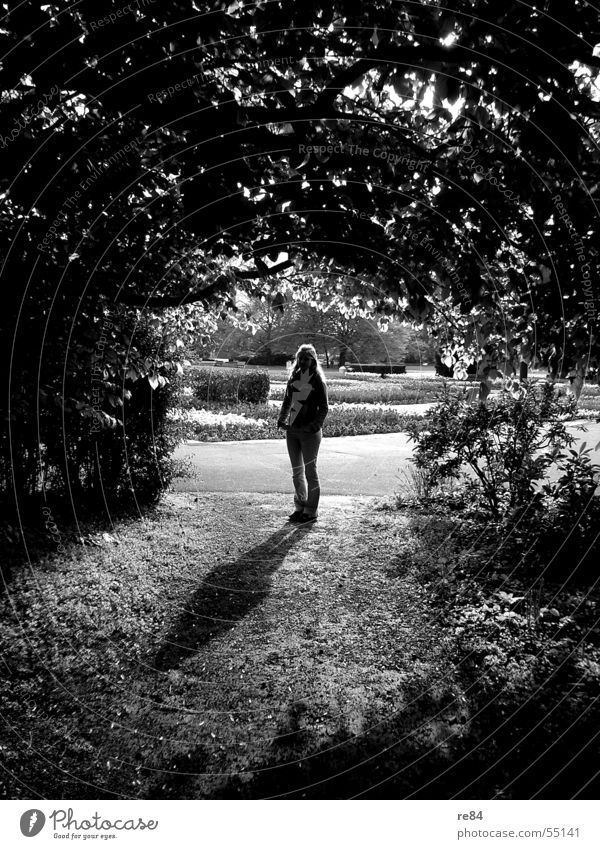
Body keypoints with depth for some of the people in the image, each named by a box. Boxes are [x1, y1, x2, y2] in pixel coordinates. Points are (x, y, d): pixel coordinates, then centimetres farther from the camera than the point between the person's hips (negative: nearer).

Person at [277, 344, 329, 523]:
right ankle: (300, 507, 24)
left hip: (309, 432, -6)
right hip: (292, 430, 6)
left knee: (310, 470, 1)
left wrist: (314, 426, -20)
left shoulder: (317, 381, -7)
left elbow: (324, 408, -8)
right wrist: (282, 419, 1)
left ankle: (311, 512, 10)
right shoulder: (293, 378, 9)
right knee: (296, 471, 12)